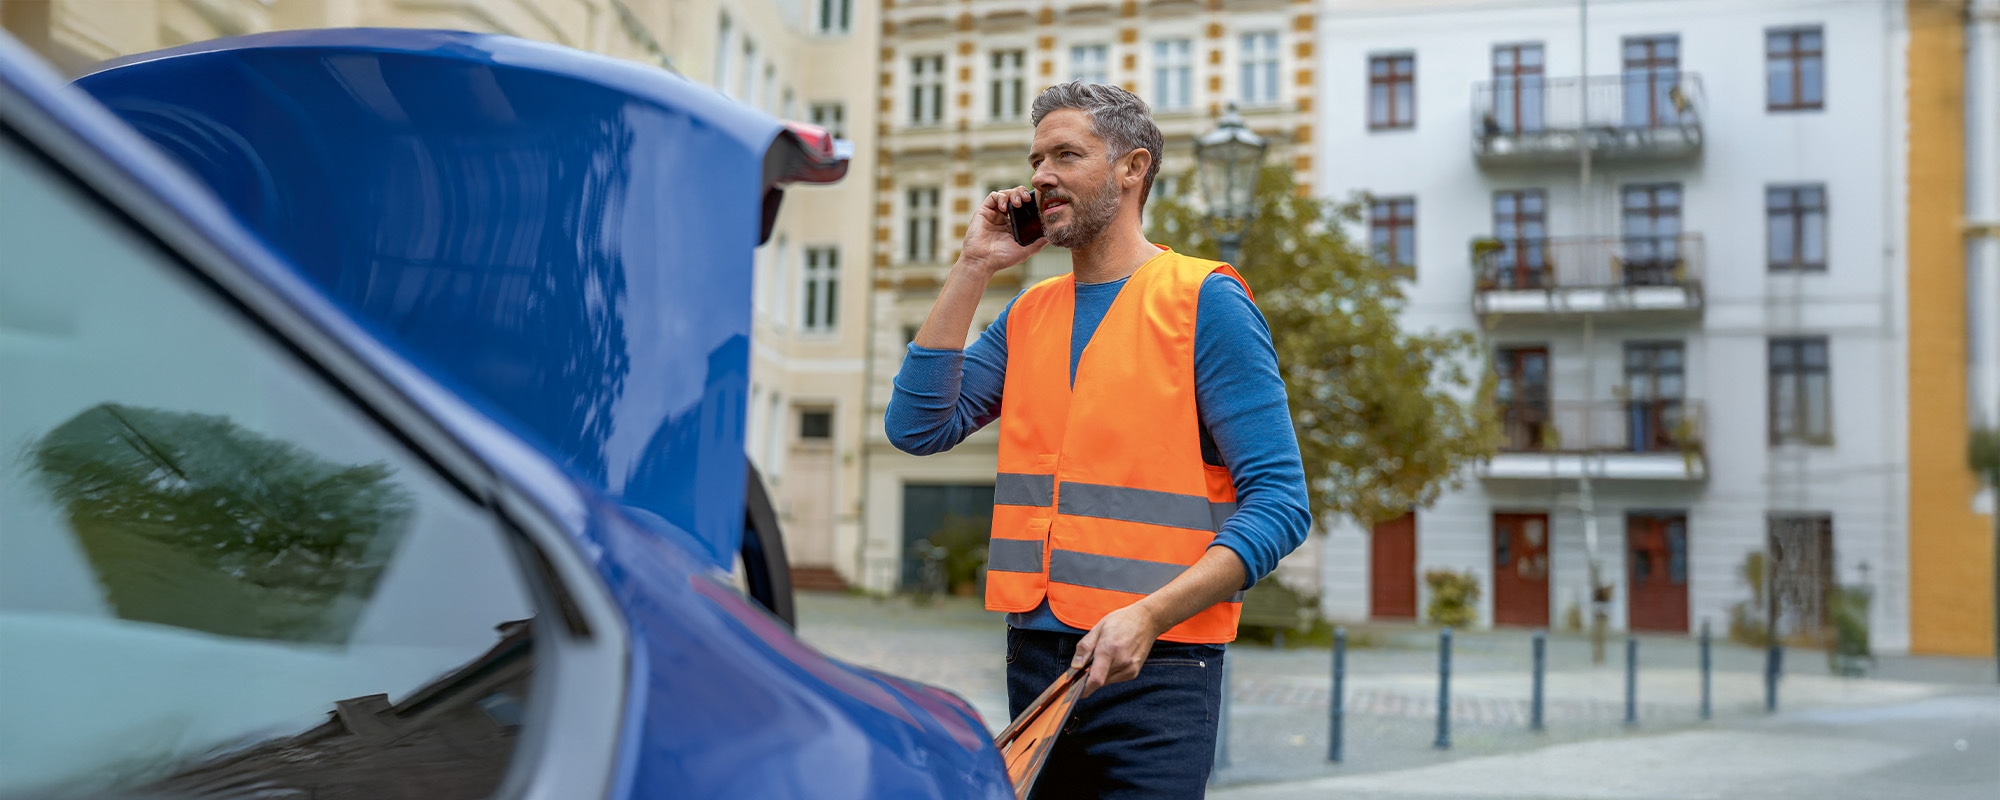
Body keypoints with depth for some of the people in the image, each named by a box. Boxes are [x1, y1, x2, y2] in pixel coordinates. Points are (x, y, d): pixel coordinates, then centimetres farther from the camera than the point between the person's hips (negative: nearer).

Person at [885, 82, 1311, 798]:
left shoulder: (1204, 303, -6)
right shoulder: (1028, 314, 13)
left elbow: (1279, 504, -11)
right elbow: (917, 427, 2)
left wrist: (1148, 616, -22)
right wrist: (972, 269, 1)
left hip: (1154, 668, -5)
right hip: (1033, 658, 6)